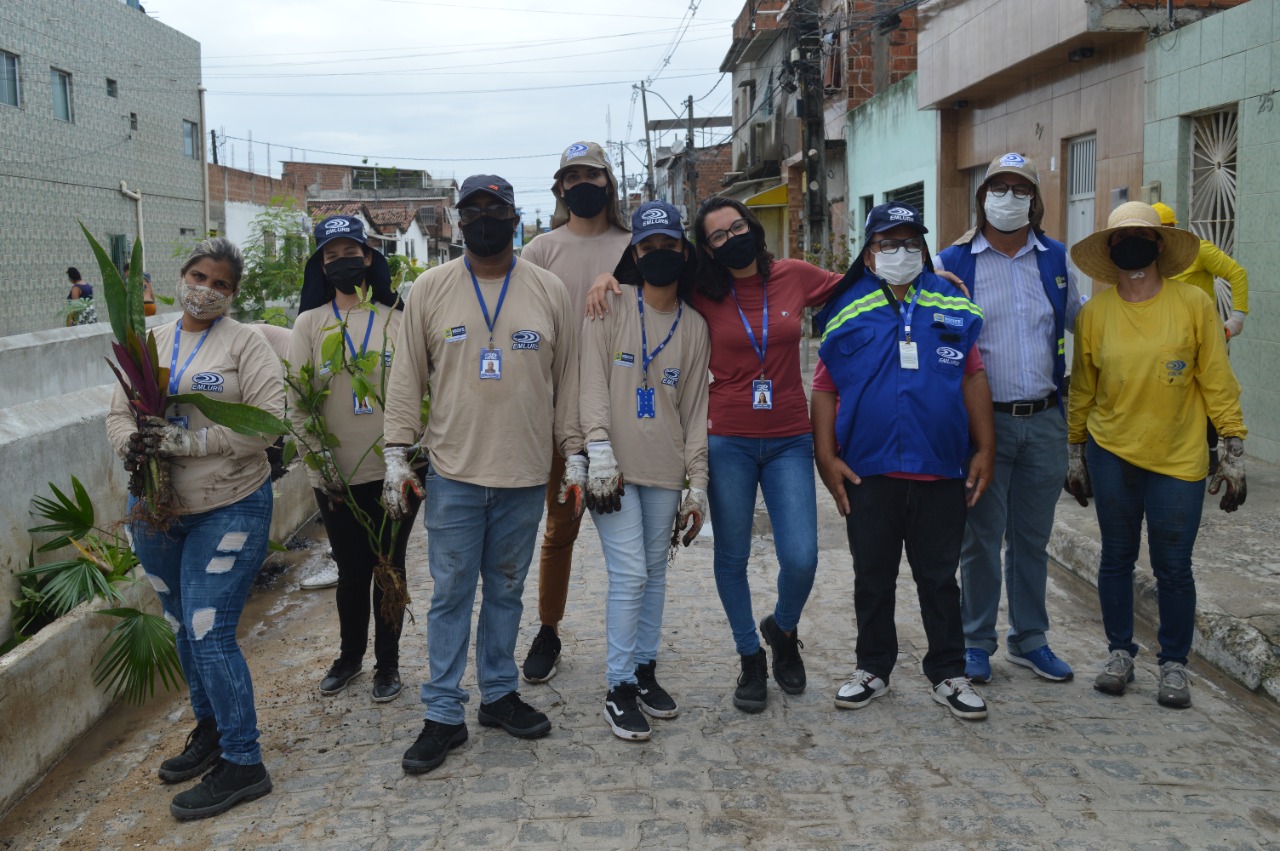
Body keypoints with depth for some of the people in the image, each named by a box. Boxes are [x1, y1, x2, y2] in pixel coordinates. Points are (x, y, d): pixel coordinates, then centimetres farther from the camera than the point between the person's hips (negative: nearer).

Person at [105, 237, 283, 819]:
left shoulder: (244, 344, -7)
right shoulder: (150, 343, 9)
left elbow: (269, 419, -17)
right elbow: (120, 412, 11)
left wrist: (188, 441, -23)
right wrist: (130, 444, -12)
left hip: (228, 509, -6)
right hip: (156, 510, 6)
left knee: (210, 634, -9)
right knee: (184, 628, 18)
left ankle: (242, 763, 4)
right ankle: (210, 730, 38)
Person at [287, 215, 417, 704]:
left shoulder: (396, 321, 4)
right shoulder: (310, 323, 4)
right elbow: (298, 400, -1)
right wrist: (320, 457, -8)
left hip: (393, 472, 0)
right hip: (336, 477, 0)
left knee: (389, 569, 8)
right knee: (351, 571, 11)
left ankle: (387, 664, 24)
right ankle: (350, 655, 33)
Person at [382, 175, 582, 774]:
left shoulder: (550, 291, 3)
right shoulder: (430, 288, 1)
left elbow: (568, 381, 6)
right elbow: (407, 378, 3)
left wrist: (574, 457, 3)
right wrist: (396, 457, -2)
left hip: (525, 477, 1)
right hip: (452, 472, -1)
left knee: (506, 590, 14)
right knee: (450, 594, 5)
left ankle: (500, 694, 29)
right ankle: (443, 715, 15)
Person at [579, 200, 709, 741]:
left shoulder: (694, 327, 9)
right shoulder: (611, 310, -1)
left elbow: (695, 407, 10)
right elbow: (593, 381, -7)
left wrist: (698, 484, 6)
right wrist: (599, 449, -18)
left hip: (665, 472, 4)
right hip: (615, 468, -4)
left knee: (655, 574, 11)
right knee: (629, 575, -7)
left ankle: (645, 670, 26)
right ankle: (620, 688, 5)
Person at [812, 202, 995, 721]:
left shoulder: (952, 307, 7)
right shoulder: (848, 311, 2)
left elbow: (973, 378, 9)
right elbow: (825, 388, 2)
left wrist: (985, 450, 3)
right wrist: (826, 456, -6)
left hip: (942, 471, 1)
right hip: (868, 472, -1)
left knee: (940, 578, 11)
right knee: (873, 577, 12)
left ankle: (947, 674, 24)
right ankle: (873, 668, 28)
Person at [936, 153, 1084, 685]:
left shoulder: (1055, 259, 9)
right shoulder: (953, 263, -2)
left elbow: (1080, 321, 20)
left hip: (1045, 421, 3)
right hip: (985, 421, -3)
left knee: (1033, 537, 13)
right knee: (982, 538, 4)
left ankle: (1030, 640, 26)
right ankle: (976, 643, 18)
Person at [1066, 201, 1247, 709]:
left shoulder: (1194, 304, -5)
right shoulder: (1095, 312, 0)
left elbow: (1217, 382, -3)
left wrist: (1234, 453, -4)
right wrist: (1075, 454, 9)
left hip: (1178, 458, -2)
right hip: (1110, 452, 2)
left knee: (1173, 567, 4)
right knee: (1116, 558, 11)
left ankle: (1174, 664, 22)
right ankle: (1120, 653, 28)